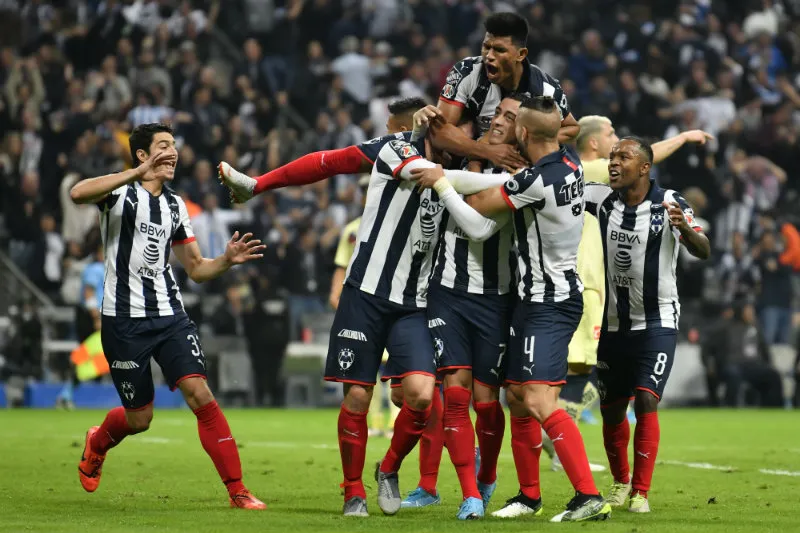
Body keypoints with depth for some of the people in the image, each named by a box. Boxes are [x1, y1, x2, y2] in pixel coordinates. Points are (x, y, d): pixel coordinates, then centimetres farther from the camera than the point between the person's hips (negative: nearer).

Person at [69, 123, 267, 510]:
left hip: (170, 315, 4)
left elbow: (196, 268, 19)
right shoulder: (122, 191, -6)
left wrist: (227, 260, -2)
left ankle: (237, 491, -13)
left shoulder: (174, 206, 13)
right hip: (125, 319, -4)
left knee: (200, 394, -14)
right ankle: (97, 443, 40)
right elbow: (78, 194, -29)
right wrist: (139, 173, -36)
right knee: (139, 419, 5)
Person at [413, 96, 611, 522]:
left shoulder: (535, 182, -23)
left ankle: (589, 496, -25)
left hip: (547, 304, -10)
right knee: (516, 396, 14)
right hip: (557, 292, 10)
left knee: (540, 402, -18)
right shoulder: (570, 163, 3)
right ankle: (529, 496, 22)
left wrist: (440, 181, 4)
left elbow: (473, 213, -10)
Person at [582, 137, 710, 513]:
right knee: (611, 410, 11)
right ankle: (620, 482, 33)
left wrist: (685, 229, -43)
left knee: (645, 401, -16)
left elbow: (703, 252, -22)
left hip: (657, 323, -4)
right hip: (613, 324, 4)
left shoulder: (669, 204, -14)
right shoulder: (602, 199, -3)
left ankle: (640, 492, -8)